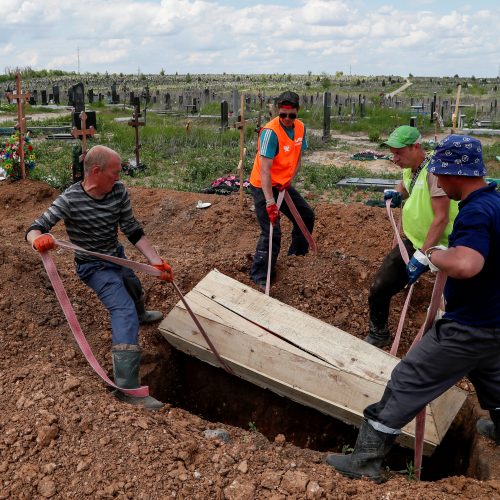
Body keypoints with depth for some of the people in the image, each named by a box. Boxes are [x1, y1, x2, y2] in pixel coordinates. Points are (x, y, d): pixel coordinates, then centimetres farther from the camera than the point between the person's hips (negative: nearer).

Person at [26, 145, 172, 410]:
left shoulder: (119, 191, -14)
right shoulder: (70, 200, -27)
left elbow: (133, 230, -9)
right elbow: (34, 229, -25)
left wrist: (156, 261, -17)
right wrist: (39, 239, -50)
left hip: (117, 257, 6)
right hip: (94, 266, -6)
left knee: (135, 292, 31)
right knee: (125, 311, -24)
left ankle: (139, 315, 70)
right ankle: (127, 388, -27)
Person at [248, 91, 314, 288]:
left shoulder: (300, 128, -3)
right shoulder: (271, 132, -27)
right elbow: (264, 170, -32)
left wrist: (289, 179, -9)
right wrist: (270, 203, -38)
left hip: (283, 184, 8)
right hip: (264, 187, -8)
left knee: (307, 215, 17)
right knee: (272, 233, -12)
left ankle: (297, 252, 40)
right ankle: (260, 276, 2)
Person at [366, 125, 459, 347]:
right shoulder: (410, 168, 6)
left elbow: (442, 218, -27)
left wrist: (422, 255, -28)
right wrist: (397, 192, 8)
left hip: (438, 247, -8)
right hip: (413, 242, 8)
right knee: (379, 287, 3)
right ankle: (378, 335, 22)